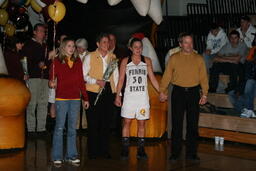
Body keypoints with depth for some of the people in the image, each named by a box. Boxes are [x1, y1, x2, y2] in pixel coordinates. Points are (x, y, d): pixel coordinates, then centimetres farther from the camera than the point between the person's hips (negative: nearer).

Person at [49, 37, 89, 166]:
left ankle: (71, 155, 16)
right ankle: (57, 156, 7)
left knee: (72, 128, 8)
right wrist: (52, 84, -24)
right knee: (59, 127, -1)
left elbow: (81, 81, 13)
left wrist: (85, 98, 12)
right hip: (61, 99, -3)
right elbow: (52, 79, 0)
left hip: (75, 99, 3)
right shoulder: (57, 62, 0)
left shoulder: (78, 62, 10)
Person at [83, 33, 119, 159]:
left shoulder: (112, 57, 13)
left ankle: (104, 150, 14)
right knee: (93, 121, -1)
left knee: (106, 121, 6)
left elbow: (116, 76, 15)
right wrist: (96, 81, -14)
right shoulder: (90, 57, 3)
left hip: (109, 90, 3)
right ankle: (93, 151, 8)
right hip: (94, 91, -3)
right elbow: (83, 75, 0)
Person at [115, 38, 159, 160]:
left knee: (142, 123, 3)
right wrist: (118, 96, -1)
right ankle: (125, 149, 5)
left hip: (143, 96, 1)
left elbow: (152, 78, 9)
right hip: (129, 96, -1)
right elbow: (121, 80, 5)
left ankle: (141, 150, 9)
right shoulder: (125, 61, 4)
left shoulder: (147, 61, 8)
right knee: (127, 122, -1)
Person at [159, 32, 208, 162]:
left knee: (193, 124, 4)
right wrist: (162, 91, -5)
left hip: (193, 93, 1)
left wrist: (204, 94, -1)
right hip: (178, 92, -1)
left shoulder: (199, 59, 7)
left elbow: (203, 77, 6)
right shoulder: (174, 58, 4)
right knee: (176, 124, 2)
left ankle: (191, 153, 14)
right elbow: (167, 76, 2)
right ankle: (175, 152, 12)